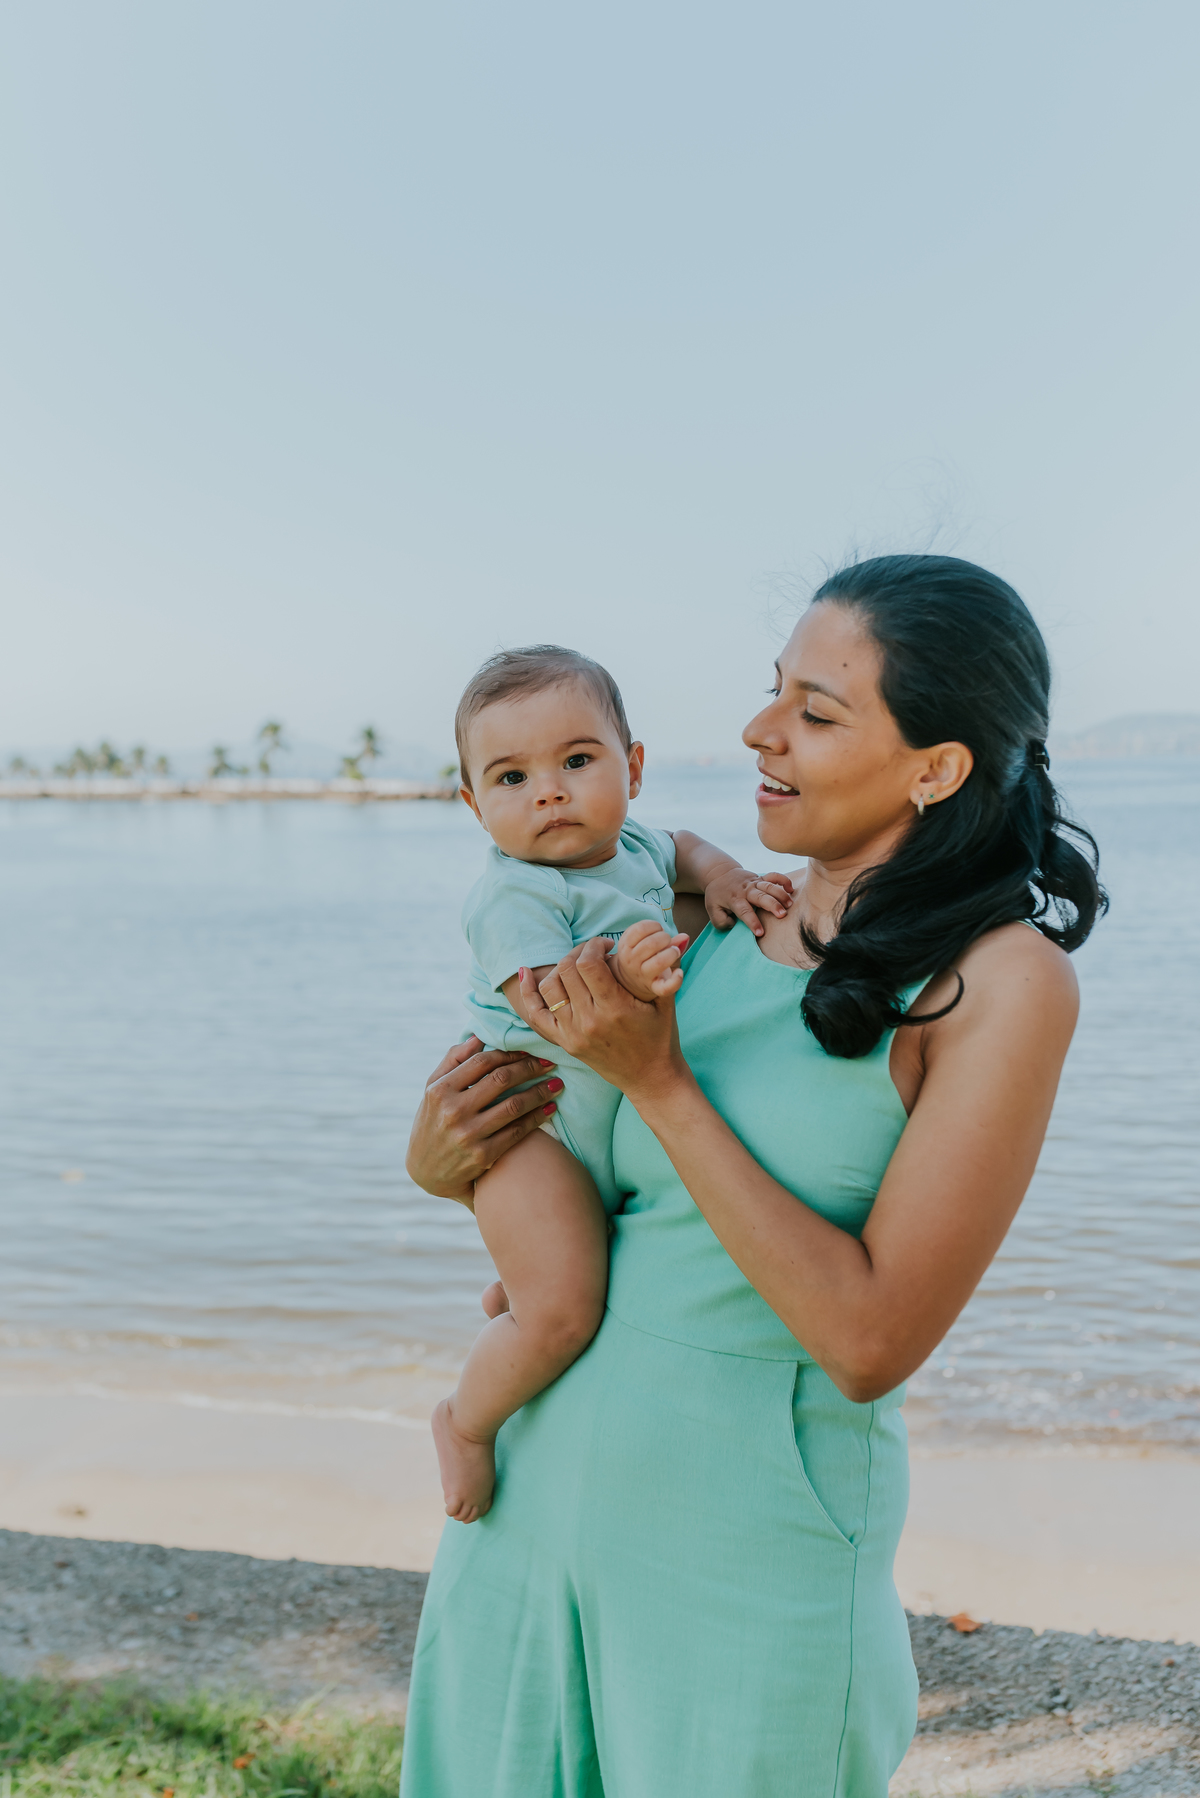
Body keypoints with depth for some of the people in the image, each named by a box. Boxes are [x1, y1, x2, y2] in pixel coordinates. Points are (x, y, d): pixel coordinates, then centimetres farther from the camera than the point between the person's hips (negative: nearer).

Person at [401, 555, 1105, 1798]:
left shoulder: (1005, 982, -15)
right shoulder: (724, 916, 2)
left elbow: (870, 1344, -19)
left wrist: (658, 1081, -20)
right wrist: (441, 1159, -8)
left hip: (751, 1529, -5)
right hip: (549, 1460, 6)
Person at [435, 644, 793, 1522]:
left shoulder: (634, 848, 5)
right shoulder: (513, 893, -20)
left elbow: (681, 847, 27)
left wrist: (722, 877, 6)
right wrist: (619, 980, -50)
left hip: (623, 1126, 9)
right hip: (534, 1126, -8)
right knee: (564, 1312, -18)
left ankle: (511, 1290, 41)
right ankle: (466, 1419, 8)